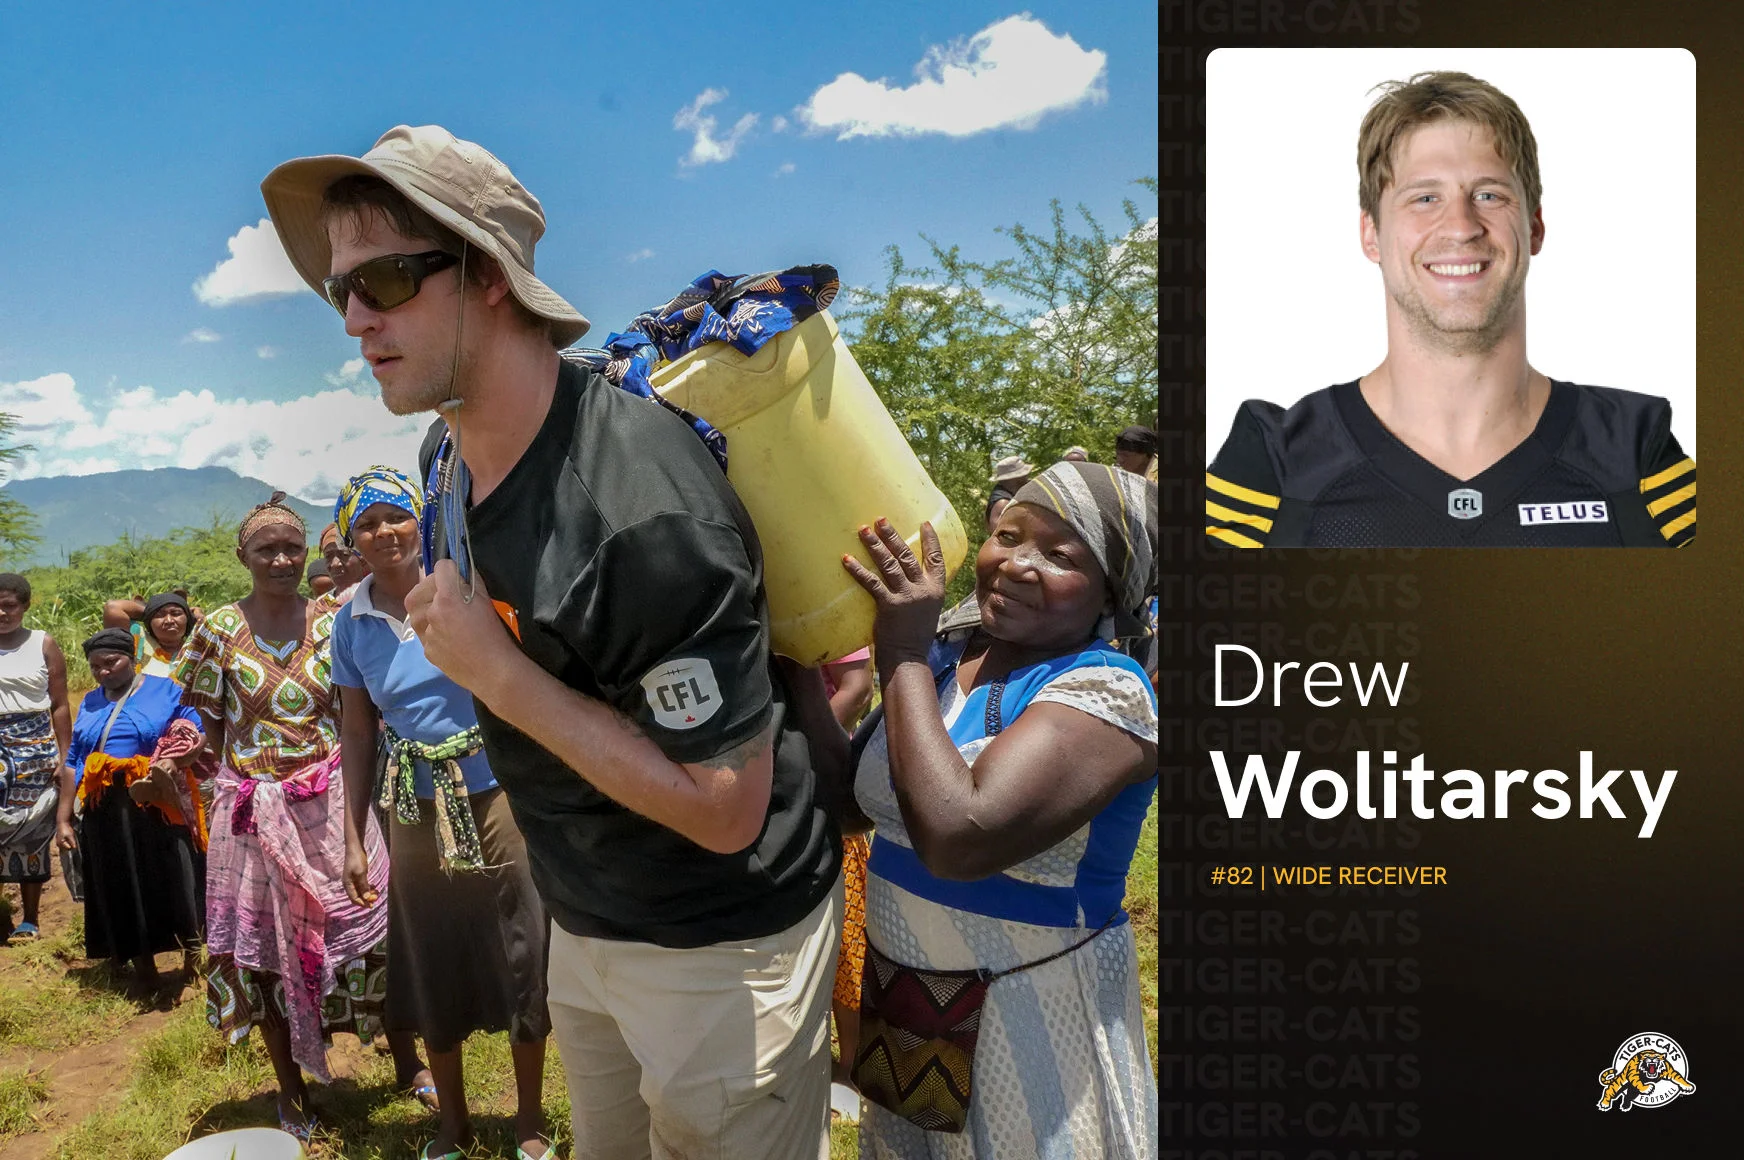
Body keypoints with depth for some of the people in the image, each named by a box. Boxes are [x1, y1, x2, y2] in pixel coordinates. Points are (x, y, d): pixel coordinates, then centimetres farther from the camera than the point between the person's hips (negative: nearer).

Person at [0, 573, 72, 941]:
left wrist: (65, 757, -2)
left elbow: (59, 706, 3)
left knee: (31, 831, 4)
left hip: (36, 747, 0)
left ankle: (30, 918, 11)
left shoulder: (43, 645, 3)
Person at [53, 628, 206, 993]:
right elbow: (73, 762, 17)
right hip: (105, 813, 5)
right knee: (121, 892, 7)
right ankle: (142, 967, 16)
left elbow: (201, 736, -6)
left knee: (173, 882, -6)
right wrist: (63, 818, 12)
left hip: (160, 807, -5)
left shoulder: (166, 690, 2)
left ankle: (192, 952, 8)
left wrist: (173, 760, -25)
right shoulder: (90, 702, 16)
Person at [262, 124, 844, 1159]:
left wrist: (498, 674, -26)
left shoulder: (641, 511, -31)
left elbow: (725, 812, -28)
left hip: (722, 945, -8)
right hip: (581, 921, 9)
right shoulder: (449, 450, -1)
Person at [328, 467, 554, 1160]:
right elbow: (357, 732, 9)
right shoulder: (351, 624, 3)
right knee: (433, 963, 12)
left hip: (496, 794, -3)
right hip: (416, 809, 3)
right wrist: (353, 838, 7)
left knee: (521, 952, 4)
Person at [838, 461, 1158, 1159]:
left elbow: (959, 838, -34)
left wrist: (904, 656, -24)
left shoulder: (1105, 692, -21)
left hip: (1030, 1015, -6)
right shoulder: (942, 657, 0)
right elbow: (857, 803, 5)